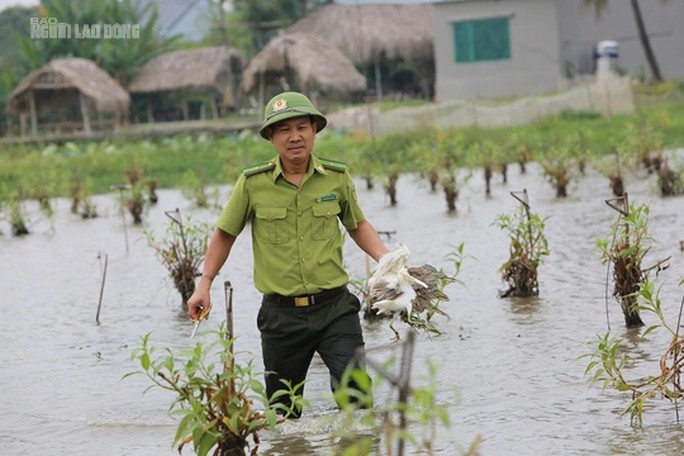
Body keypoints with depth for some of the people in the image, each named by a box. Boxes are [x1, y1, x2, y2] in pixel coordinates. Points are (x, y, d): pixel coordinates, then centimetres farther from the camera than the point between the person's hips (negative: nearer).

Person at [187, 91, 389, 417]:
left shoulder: (337, 177, 1)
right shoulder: (253, 183, -3)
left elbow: (358, 225, 19)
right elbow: (225, 234, 12)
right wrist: (204, 286, 8)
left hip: (335, 307, 0)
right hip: (281, 313, 0)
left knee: (356, 386, -18)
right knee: (281, 410, 10)